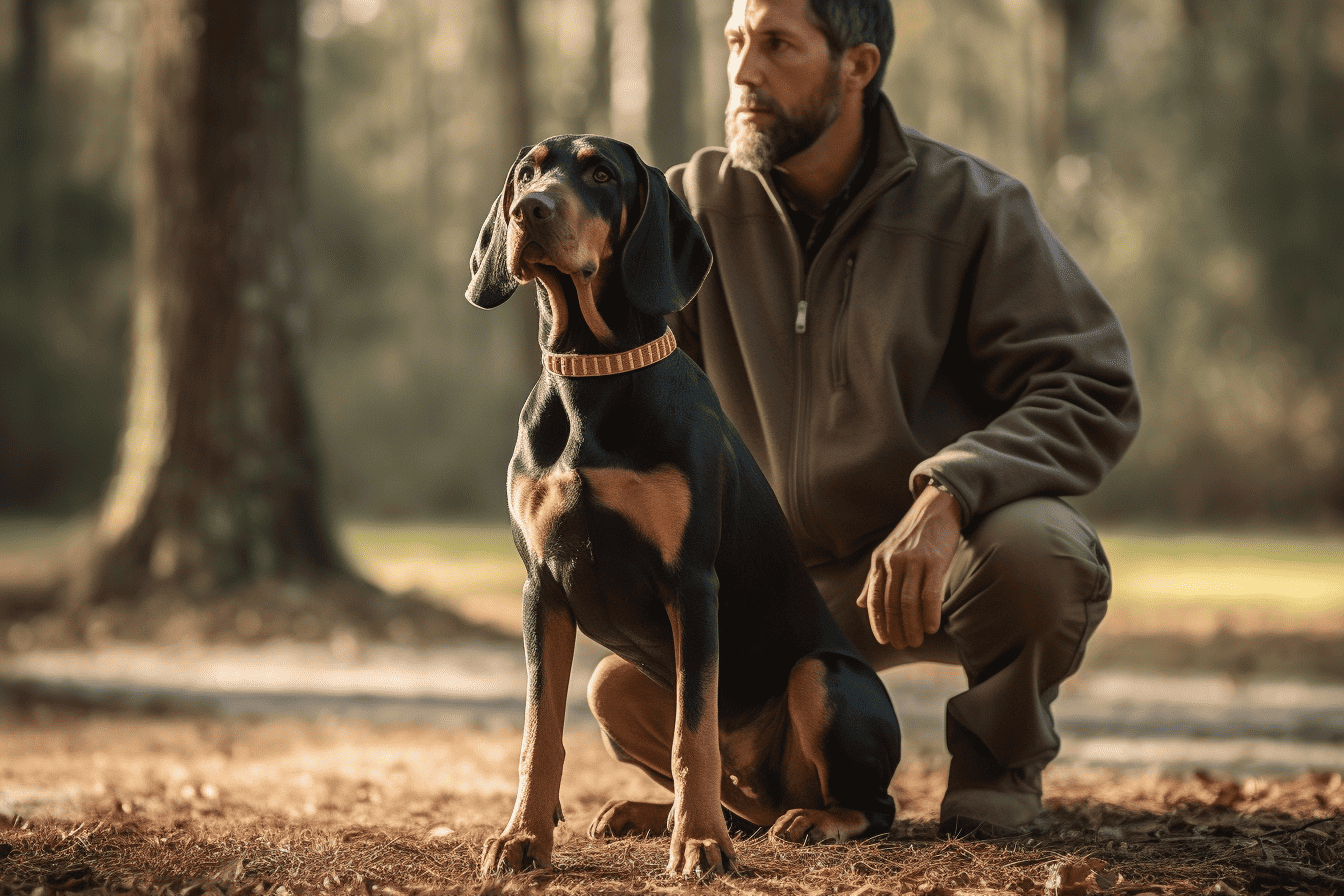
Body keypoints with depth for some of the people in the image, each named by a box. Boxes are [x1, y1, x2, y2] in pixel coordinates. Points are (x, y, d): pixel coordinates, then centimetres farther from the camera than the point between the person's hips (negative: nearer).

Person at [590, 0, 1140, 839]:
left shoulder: (971, 207, -13)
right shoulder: (700, 203, -4)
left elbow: (1095, 391, -19)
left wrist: (947, 496, -35)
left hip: (953, 548, -3)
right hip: (791, 572, 3)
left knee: (1037, 554, -38)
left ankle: (1000, 755, -2)